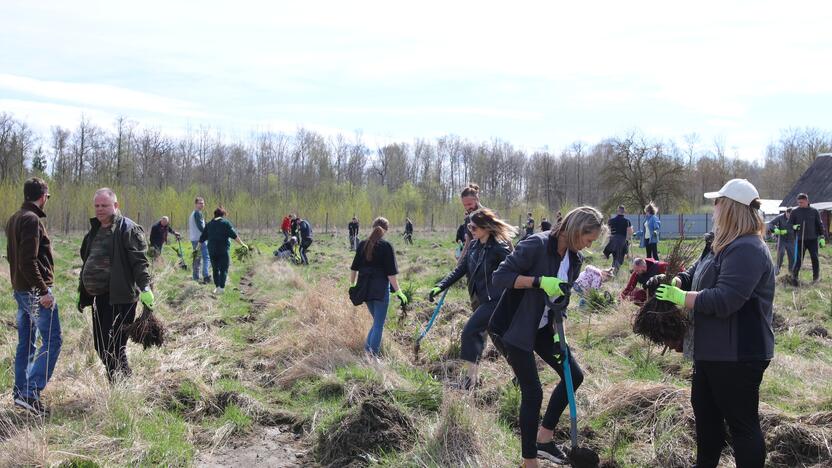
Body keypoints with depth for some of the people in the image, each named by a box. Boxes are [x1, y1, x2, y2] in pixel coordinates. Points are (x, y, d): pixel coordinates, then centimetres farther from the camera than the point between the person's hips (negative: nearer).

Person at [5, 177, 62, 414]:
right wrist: (43, 291, -21)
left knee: (26, 342, 15)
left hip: (20, 290, 10)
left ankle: (20, 391, 19)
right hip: (35, 290, -10)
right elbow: (28, 261, -23)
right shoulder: (32, 220, -16)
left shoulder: (14, 219, 14)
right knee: (52, 341, -7)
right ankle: (30, 393, -11)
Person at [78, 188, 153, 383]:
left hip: (119, 298, -9)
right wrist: (82, 293, 25)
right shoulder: (94, 230, 18)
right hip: (99, 297, 9)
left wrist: (145, 287, -26)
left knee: (113, 347, -11)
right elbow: (87, 262, 25)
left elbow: (139, 262, -14)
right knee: (100, 346, 13)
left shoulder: (128, 229, -7)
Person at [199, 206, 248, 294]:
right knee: (224, 269, 0)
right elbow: (234, 235, -9)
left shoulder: (209, 224, 11)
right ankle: (221, 287, -11)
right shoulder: (226, 223, -3)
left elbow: (202, 238, 16)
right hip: (223, 250, -4)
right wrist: (242, 244, -6)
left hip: (212, 250, 4)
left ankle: (217, 287, 13)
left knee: (215, 269, 14)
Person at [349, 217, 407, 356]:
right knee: (379, 324, 4)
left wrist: (352, 285, 20)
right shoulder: (386, 246, -10)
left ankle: (368, 347, 13)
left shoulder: (362, 245, 4)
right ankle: (372, 354, 1)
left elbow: (354, 268, 9)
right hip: (381, 290, -5)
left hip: (365, 290, 5)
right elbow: (391, 273, -12)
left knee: (377, 321, 21)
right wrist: (398, 292, -8)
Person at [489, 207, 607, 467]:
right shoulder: (536, 245, -24)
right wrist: (540, 281, -33)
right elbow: (499, 277, -26)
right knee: (532, 392, -7)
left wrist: (558, 330, -1)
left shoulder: (575, 259, 1)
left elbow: (561, 298, 11)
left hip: (541, 327, 9)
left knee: (574, 375, 9)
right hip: (512, 327, -8)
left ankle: (544, 438, 21)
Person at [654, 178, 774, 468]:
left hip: (737, 356, -11)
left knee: (741, 423, 1)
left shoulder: (747, 250, -24)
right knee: (705, 411, 23)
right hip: (712, 351, 11)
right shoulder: (724, 246, 11)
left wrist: (681, 298, -18)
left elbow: (723, 301, -31)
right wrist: (674, 282, -4)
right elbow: (694, 274, 18)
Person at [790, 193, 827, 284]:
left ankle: (816, 276, 17)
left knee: (815, 258, 5)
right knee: (798, 259, -2)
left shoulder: (814, 211, 4)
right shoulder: (795, 212, 2)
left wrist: (822, 237, 2)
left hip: (813, 239, 1)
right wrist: (794, 227, -13)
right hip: (800, 239, -1)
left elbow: (820, 225, 8)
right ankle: (794, 276, 4)